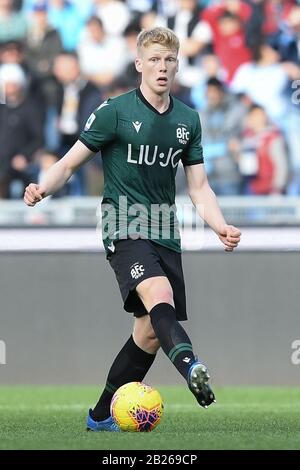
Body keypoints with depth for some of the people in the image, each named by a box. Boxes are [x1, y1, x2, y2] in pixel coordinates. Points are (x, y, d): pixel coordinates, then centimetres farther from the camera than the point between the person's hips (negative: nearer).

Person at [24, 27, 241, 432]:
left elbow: (199, 187, 13)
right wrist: (43, 187, -23)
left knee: (151, 331, 5)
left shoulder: (188, 120, 11)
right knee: (160, 298, -31)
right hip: (125, 231, -6)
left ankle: (102, 415, 20)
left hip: (165, 236, 6)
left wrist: (222, 228, -4)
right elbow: (69, 163, -2)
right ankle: (191, 367, -58)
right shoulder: (116, 111, -3)